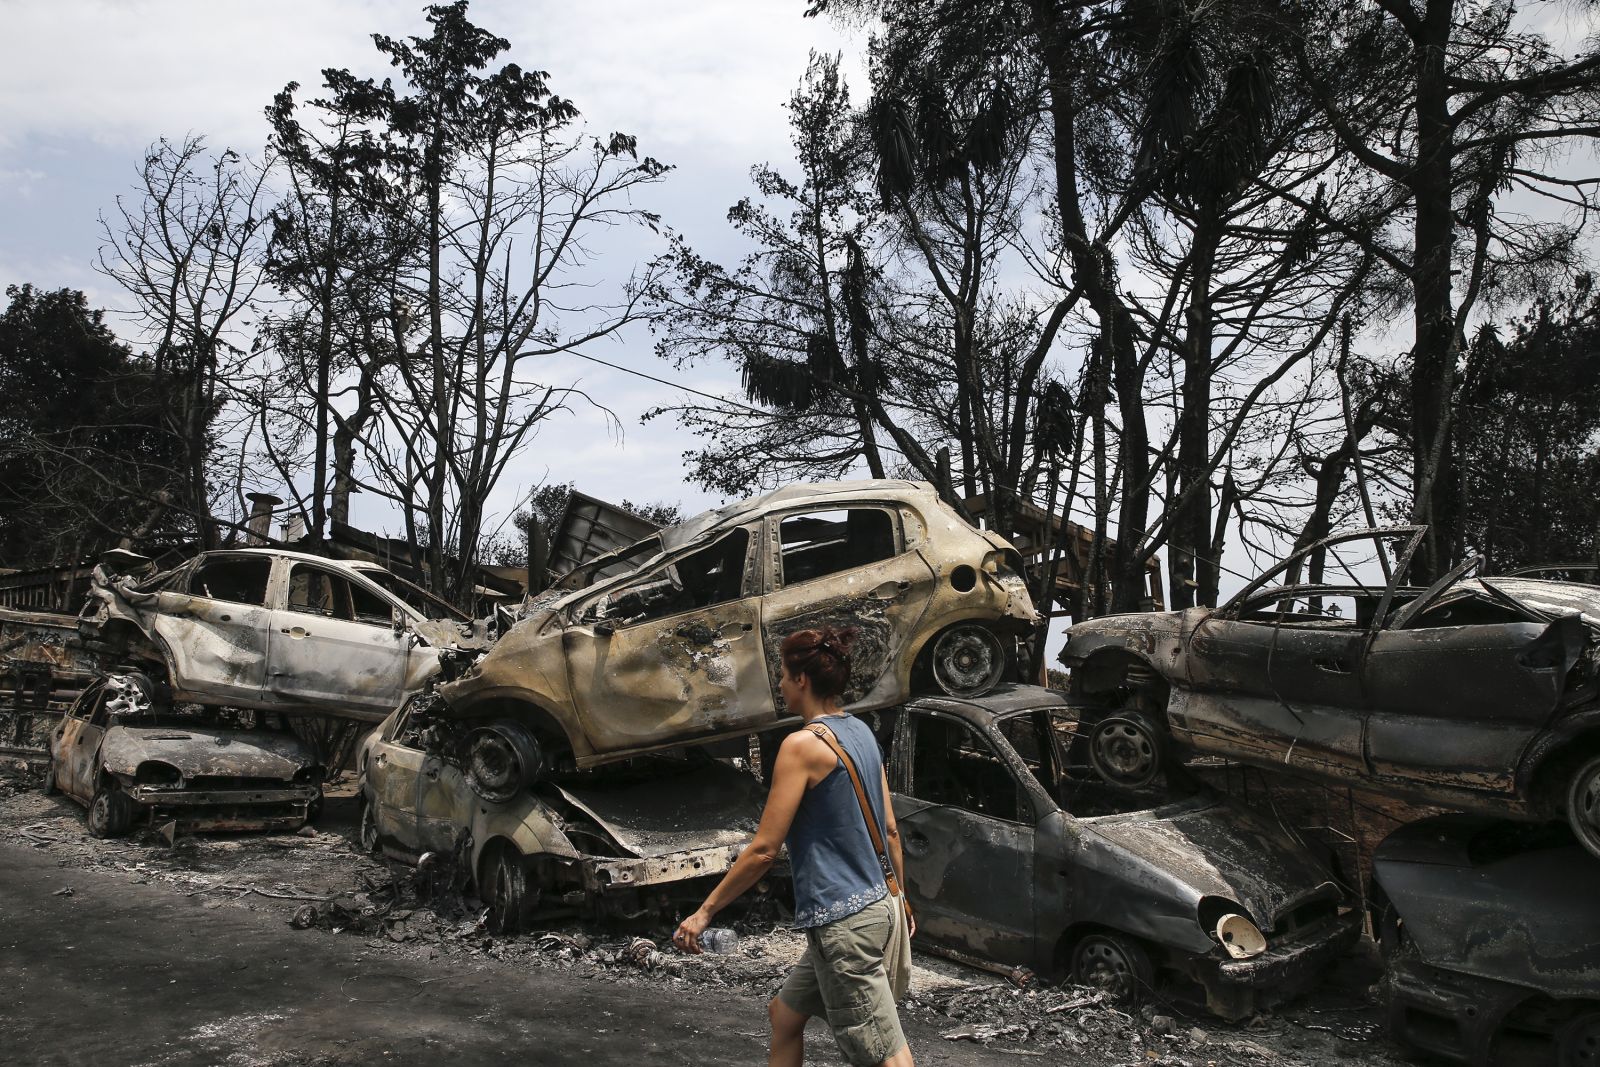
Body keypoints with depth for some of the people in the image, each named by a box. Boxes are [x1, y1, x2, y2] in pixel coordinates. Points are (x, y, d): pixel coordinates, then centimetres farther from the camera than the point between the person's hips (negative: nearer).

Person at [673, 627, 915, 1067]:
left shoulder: (803, 744, -16)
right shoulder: (861, 733, 8)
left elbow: (763, 849, -16)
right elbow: (890, 830, 13)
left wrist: (704, 912, -8)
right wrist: (901, 898, 24)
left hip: (842, 922, -9)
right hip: (874, 905, 9)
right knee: (784, 1013, 23)